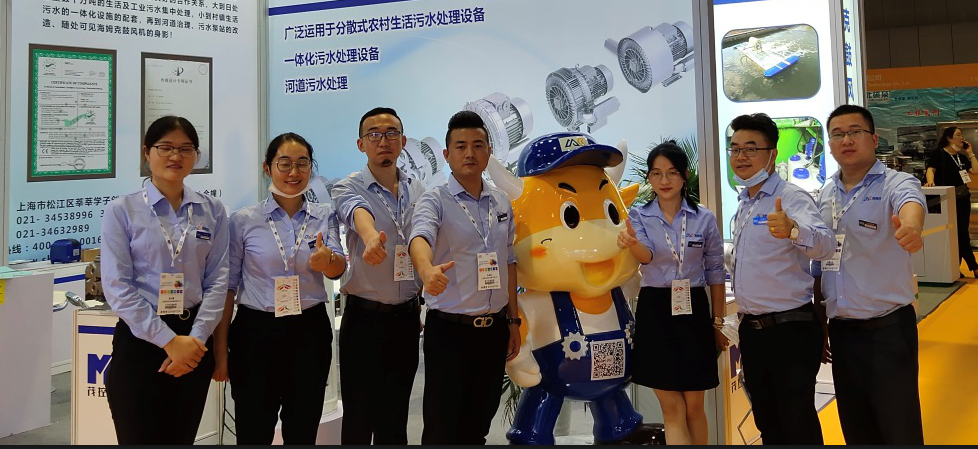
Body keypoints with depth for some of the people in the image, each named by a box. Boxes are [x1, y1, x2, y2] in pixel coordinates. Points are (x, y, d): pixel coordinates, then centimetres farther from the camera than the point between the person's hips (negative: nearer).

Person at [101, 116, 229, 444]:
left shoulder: (212, 211, 5)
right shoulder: (122, 211, -3)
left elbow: (217, 280, 2)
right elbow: (118, 287, -9)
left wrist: (196, 338, -10)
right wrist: (169, 340, -14)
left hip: (194, 342, 3)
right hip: (140, 339, -3)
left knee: (182, 438, 12)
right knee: (140, 437, 1)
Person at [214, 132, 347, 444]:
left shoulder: (324, 216, 4)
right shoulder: (243, 220, -1)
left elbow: (339, 269, -11)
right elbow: (227, 287, 1)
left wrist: (326, 260, -35)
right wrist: (221, 350, -1)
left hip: (309, 333, 2)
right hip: (256, 332, -2)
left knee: (303, 433, 11)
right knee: (253, 433, 4)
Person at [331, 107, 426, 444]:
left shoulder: (419, 192, 7)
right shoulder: (349, 188, -7)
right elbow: (358, 213, -32)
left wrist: (420, 305, 10)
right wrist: (372, 237, -54)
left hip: (406, 317, 4)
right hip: (364, 317, -3)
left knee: (397, 417, 14)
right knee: (359, 416, 5)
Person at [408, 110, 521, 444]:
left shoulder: (502, 203, 9)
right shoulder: (435, 200, -8)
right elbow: (420, 238, -29)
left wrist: (513, 320, 13)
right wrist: (427, 269, -51)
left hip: (494, 329, 5)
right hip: (449, 329, -5)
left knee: (478, 427, 16)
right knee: (442, 428, 0)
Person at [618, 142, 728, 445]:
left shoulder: (704, 218, 2)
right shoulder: (639, 216, 0)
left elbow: (715, 273, 7)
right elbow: (646, 256, -19)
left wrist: (718, 321, 7)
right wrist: (632, 244, -42)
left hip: (694, 311, 1)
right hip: (655, 312, -1)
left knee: (694, 407, 9)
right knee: (672, 409, 0)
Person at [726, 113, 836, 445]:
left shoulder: (790, 197, -14)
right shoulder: (743, 205, 12)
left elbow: (825, 245, -33)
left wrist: (792, 230, -53)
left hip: (791, 329, -8)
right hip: (751, 330, 8)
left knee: (799, 428, -1)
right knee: (767, 425, 18)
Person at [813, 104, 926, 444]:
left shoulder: (896, 183, -9)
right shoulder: (825, 195, 9)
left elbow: (910, 203, -34)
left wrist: (910, 226, -58)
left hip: (888, 328, -5)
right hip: (842, 330, 5)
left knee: (900, 431, 2)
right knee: (856, 431, 16)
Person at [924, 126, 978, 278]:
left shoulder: (961, 156, 17)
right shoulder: (938, 153, -2)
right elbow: (931, 169, -12)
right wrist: (930, 181, -31)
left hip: (962, 197, 7)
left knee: (961, 233, 7)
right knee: (962, 234, -7)